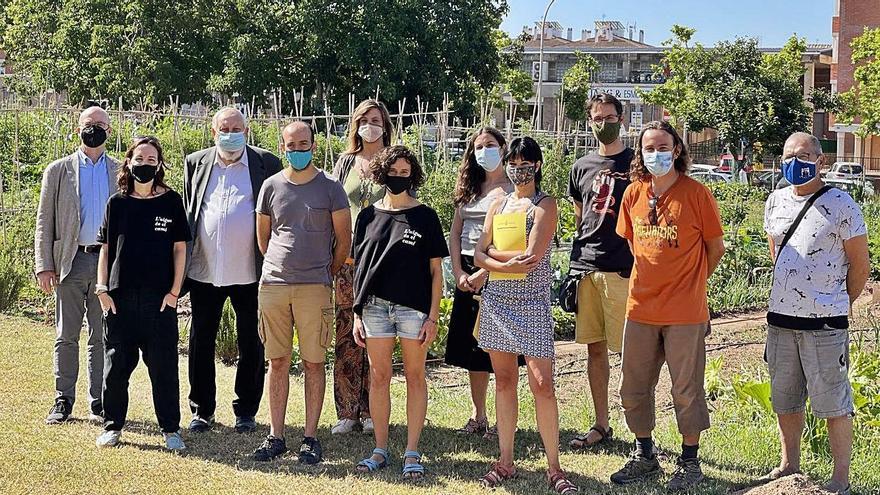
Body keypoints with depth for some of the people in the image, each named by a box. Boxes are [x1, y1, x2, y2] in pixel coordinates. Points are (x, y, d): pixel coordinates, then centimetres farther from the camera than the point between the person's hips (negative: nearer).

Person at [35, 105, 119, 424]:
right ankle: (63, 401, 11)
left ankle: (99, 402, 12)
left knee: (103, 337, 5)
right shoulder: (58, 171, 7)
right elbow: (44, 221, 5)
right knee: (66, 336, 3)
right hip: (70, 261, 0)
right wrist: (44, 266, -3)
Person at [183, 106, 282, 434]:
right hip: (204, 271, 2)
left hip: (249, 272, -2)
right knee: (201, 342, 8)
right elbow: (187, 213, 13)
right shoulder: (196, 164, 8)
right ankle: (202, 410, 20)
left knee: (251, 345, 6)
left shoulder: (266, 164, 0)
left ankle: (246, 411, 18)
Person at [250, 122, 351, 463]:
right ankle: (275, 436, 13)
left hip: (314, 287, -2)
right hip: (273, 283, 2)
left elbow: (344, 240, 6)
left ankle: (311, 437, 7)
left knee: (313, 363, 1)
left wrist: (327, 275, 9)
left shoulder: (330, 188, 1)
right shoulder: (271, 186, 8)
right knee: (277, 362, 6)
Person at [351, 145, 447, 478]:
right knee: (379, 377, 6)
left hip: (414, 309, -2)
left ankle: (412, 453, 10)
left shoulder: (425, 217, 2)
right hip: (375, 307, 2)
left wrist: (433, 316, -4)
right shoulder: (369, 216, 8)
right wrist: (357, 314, 6)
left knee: (415, 377, 4)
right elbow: (359, 267, 11)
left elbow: (435, 270, 2)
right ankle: (380, 450, 16)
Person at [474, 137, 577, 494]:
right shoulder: (498, 205, 13)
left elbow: (532, 257, -15)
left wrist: (494, 251, -3)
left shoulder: (545, 205, -3)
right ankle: (505, 462, 17)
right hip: (497, 300, 5)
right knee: (504, 381, 9)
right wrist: (508, 264, -14)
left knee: (542, 384, -8)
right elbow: (479, 256, 4)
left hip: (532, 303, -5)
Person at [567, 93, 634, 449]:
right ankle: (601, 425, 20)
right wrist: (573, 268, 13)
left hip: (623, 270, -5)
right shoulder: (582, 167, 15)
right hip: (586, 269, 5)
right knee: (595, 348, 10)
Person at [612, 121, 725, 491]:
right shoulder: (634, 193, 4)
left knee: (686, 390, 4)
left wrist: (689, 282, 8)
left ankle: (689, 461, 19)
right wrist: (652, 279, 12)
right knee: (633, 388, 13)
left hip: (684, 311, -5)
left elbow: (716, 247, 0)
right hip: (640, 308, 5)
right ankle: (645, 456, 30)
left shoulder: (696, 193, -9)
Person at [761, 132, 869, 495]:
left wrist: (837, 304, 7)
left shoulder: (840, 205, -9)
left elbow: (860, 265, -3)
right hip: (780, 318, 6)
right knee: (784, 400, 15)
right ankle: (789, 465, 30)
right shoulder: (776, 202, 9)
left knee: (833, 402, 0)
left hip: (825, 323, -6)